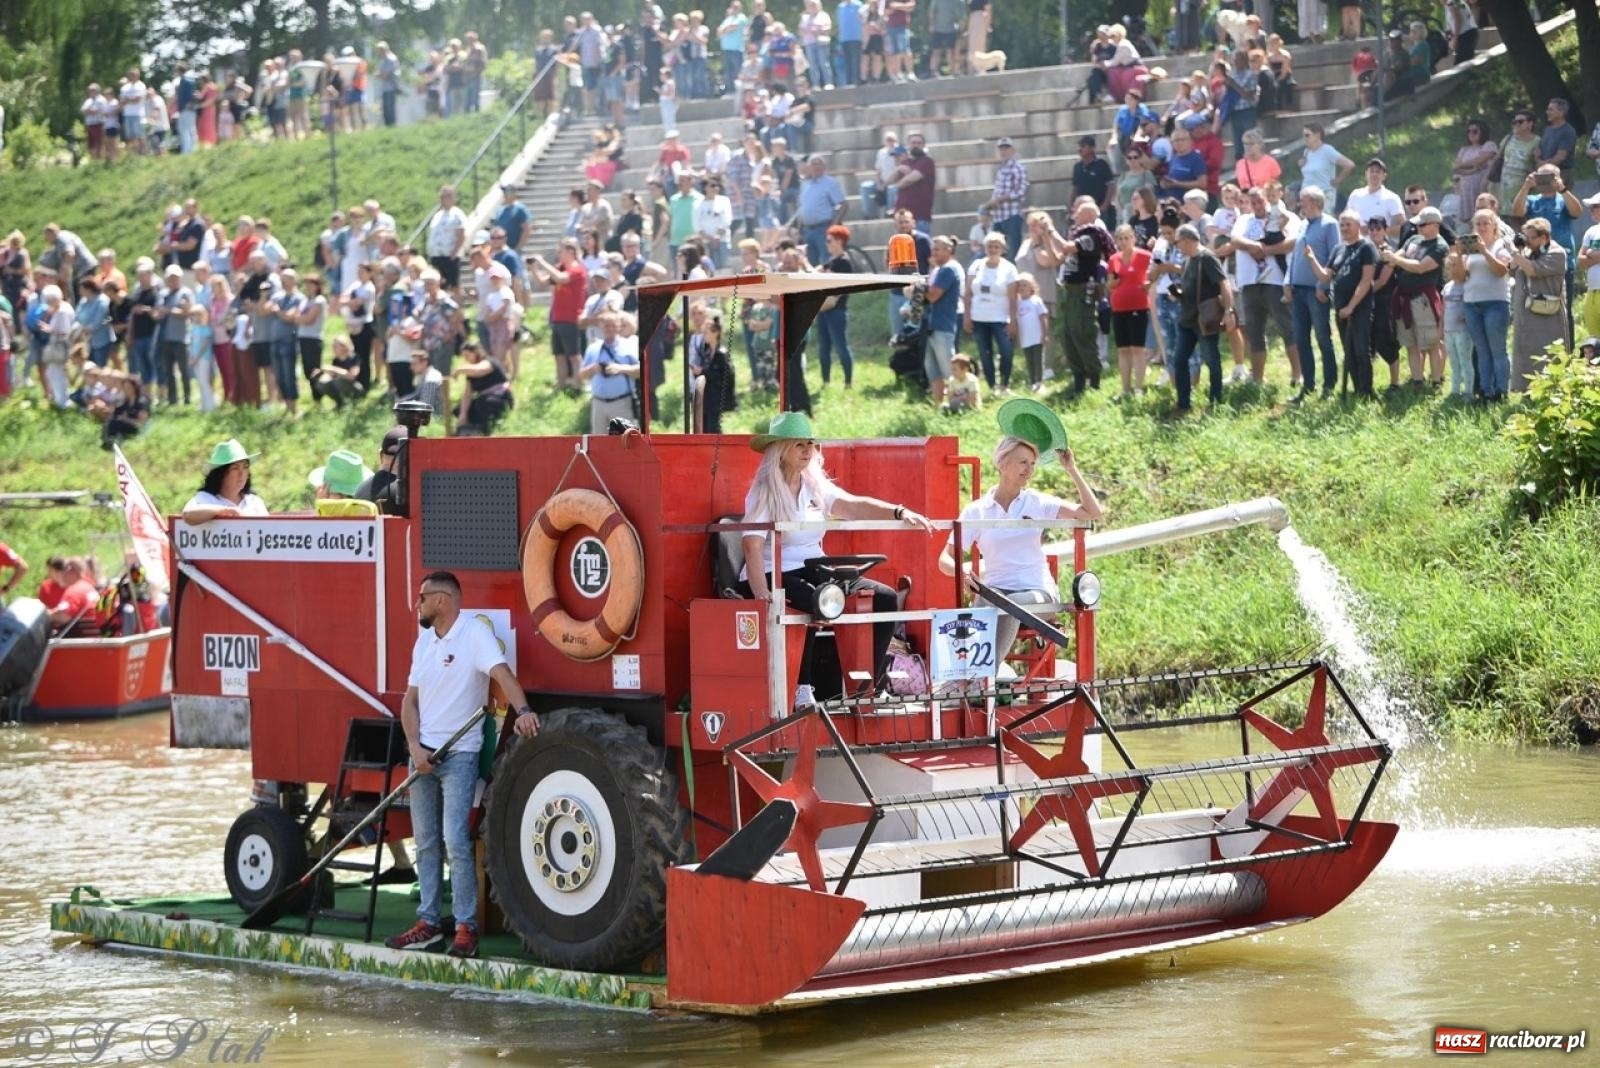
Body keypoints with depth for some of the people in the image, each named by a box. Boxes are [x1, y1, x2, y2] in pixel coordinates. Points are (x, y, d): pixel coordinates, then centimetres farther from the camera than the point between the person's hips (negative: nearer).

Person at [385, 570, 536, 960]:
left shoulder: (475, 633, -11)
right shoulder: (425, 640, 13)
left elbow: (502, 673, -27)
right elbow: (410, 699, 11)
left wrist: (522, 711, -45)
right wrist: (415, 748, -3)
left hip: (459, 755, -8)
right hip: (423, 754, 8)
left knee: (456, 842, -12)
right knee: (426, 842, 11)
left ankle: (466, 929, -7)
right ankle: (429, 923, 18)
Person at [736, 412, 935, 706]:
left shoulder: (815, 486, 12)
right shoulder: (764, 492, -8)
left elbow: (854, 505, -3)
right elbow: (753, 545, -20)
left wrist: (899, 513, -20)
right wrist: (761, 593, -36)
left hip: (814, 571, 7)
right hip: (774, 575, -7)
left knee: (885, 598, -6)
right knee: (815, 602, -39)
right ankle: (802, 688, -26)